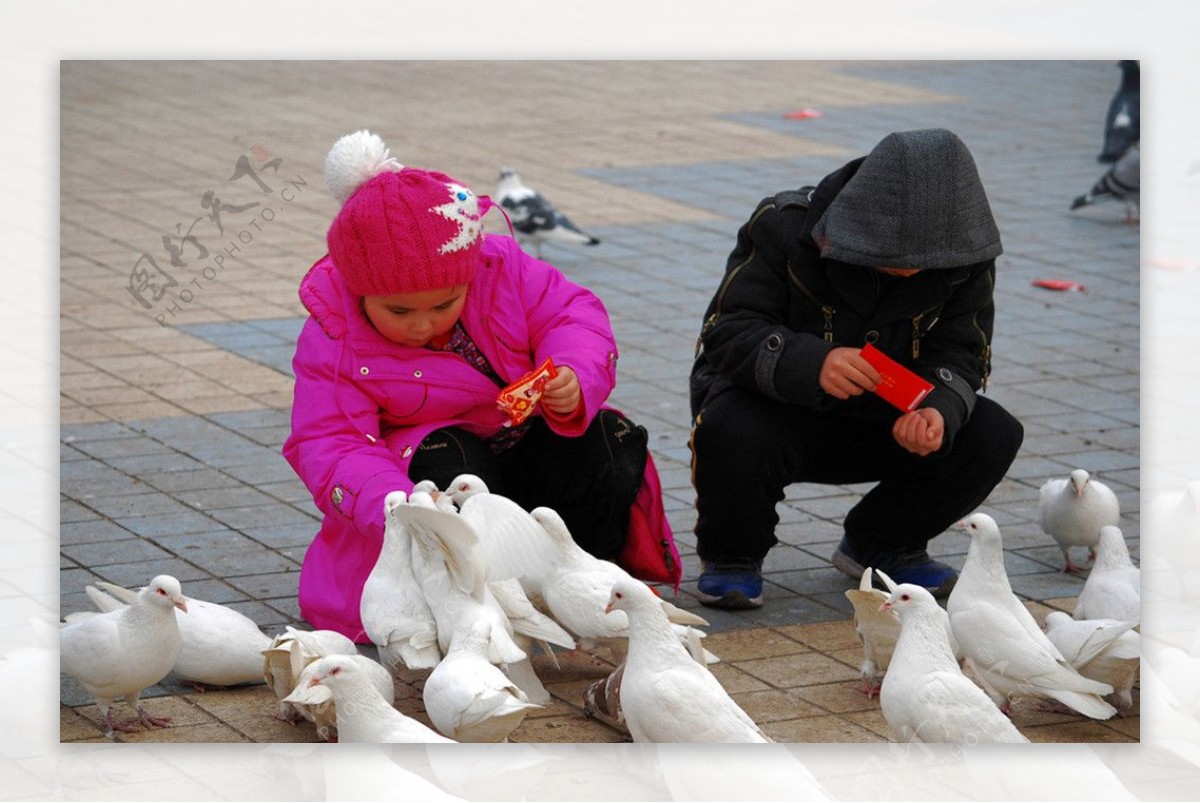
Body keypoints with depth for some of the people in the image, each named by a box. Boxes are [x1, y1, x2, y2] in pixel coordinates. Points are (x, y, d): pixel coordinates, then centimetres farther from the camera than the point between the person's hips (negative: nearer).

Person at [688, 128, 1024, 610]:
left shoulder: (963, 258, -12)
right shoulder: (784, 226, -23)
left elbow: (960, 354, -9)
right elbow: (727, 334, -25)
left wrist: (939, 411, -34)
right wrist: (812, 363, -45)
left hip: (878, 418, 4)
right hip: (780, 409, -4)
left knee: (994, 436, -16)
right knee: (730, 431, -38)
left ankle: (882, 545, 10)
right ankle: (731, 556, -4)